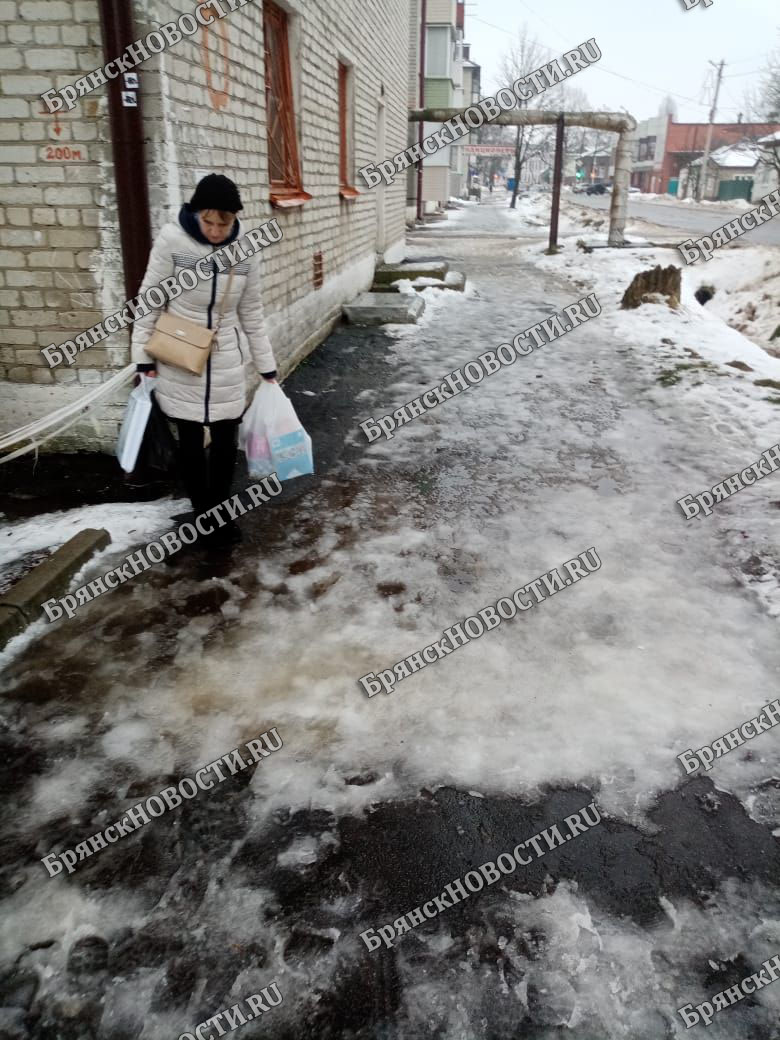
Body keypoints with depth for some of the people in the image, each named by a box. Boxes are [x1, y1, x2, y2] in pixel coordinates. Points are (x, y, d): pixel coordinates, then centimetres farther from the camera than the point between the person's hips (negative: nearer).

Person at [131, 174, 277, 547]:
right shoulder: (172, 239, -13)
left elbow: (252, 313, 4)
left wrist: (266, 367, 6)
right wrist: (143, 358, -7)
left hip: (227, 363, 2)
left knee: (226, 442, 9)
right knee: (190, 443, 7)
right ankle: (202, 510, 25)